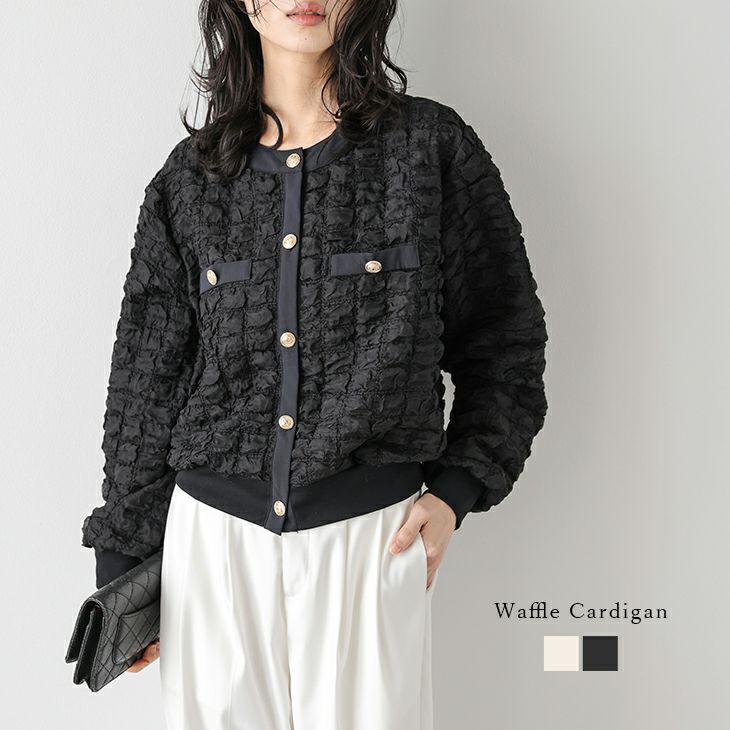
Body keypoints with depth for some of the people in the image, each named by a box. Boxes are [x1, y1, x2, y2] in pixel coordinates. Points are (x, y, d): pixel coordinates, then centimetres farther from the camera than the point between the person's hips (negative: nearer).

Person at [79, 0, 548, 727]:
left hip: (373, 533, -1)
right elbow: (146, 380, 8)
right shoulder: (190, 176, 5)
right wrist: (124, 564, 10)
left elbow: (506, 341, 6)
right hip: (214, 533, 2)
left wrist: (456, 491, -4)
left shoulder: (432, 148, -1)